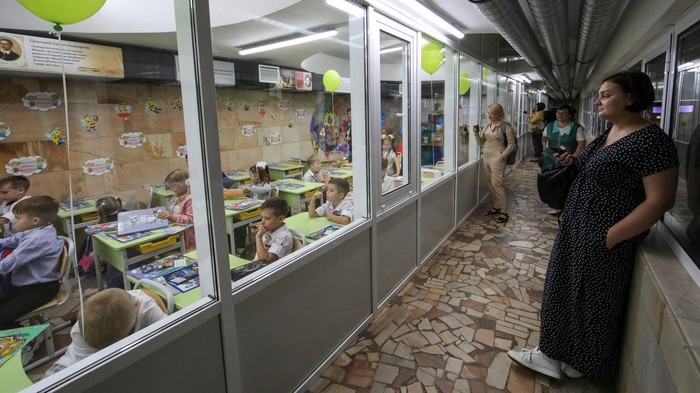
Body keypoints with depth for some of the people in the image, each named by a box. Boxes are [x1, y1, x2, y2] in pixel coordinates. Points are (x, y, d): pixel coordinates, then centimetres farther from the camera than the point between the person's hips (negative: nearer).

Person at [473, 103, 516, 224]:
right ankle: (497, 206, 23)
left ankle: (504, 211, -4)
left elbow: (511, 144, -8)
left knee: (496, 184, -11)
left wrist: (502, 156, -16)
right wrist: (476, 133, -2)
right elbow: (481, 142, 15)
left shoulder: (506, 127, -9)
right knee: (490, 184, 10)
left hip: (497, 159, -7)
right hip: (486, 158, 7)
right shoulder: (487, 126, 10)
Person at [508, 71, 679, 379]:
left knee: (594, 301, 9)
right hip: (577, 229, 9)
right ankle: (554, 354, 32)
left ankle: (583, 363, 31)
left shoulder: (651, 140, -19)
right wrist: (574, 162, 4)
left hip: (603, 238, -9)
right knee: (566, 292, 16)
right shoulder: (611, 132, 8)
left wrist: (611, 237, -24)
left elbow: (660, 200, -22)